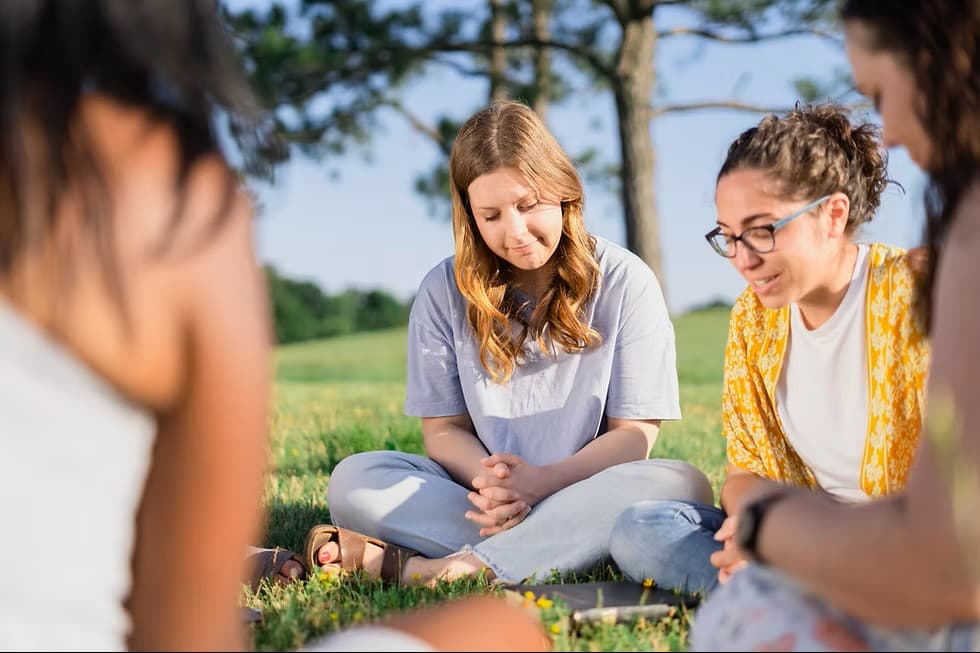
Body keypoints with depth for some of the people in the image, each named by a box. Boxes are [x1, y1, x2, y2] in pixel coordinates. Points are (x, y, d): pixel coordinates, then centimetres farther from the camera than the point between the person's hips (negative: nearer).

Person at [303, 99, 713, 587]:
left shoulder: (624, 281, -2)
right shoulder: (445, 291, 3)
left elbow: (634, 433, -5)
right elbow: (443, 427, 3)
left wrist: (541, 482, -22)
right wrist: (492, 485, -21)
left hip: (586, 490, 0)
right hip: (482, 497, 1)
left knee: (683, 485, -34)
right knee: (353, 480, -22)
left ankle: (424, 567, -34)